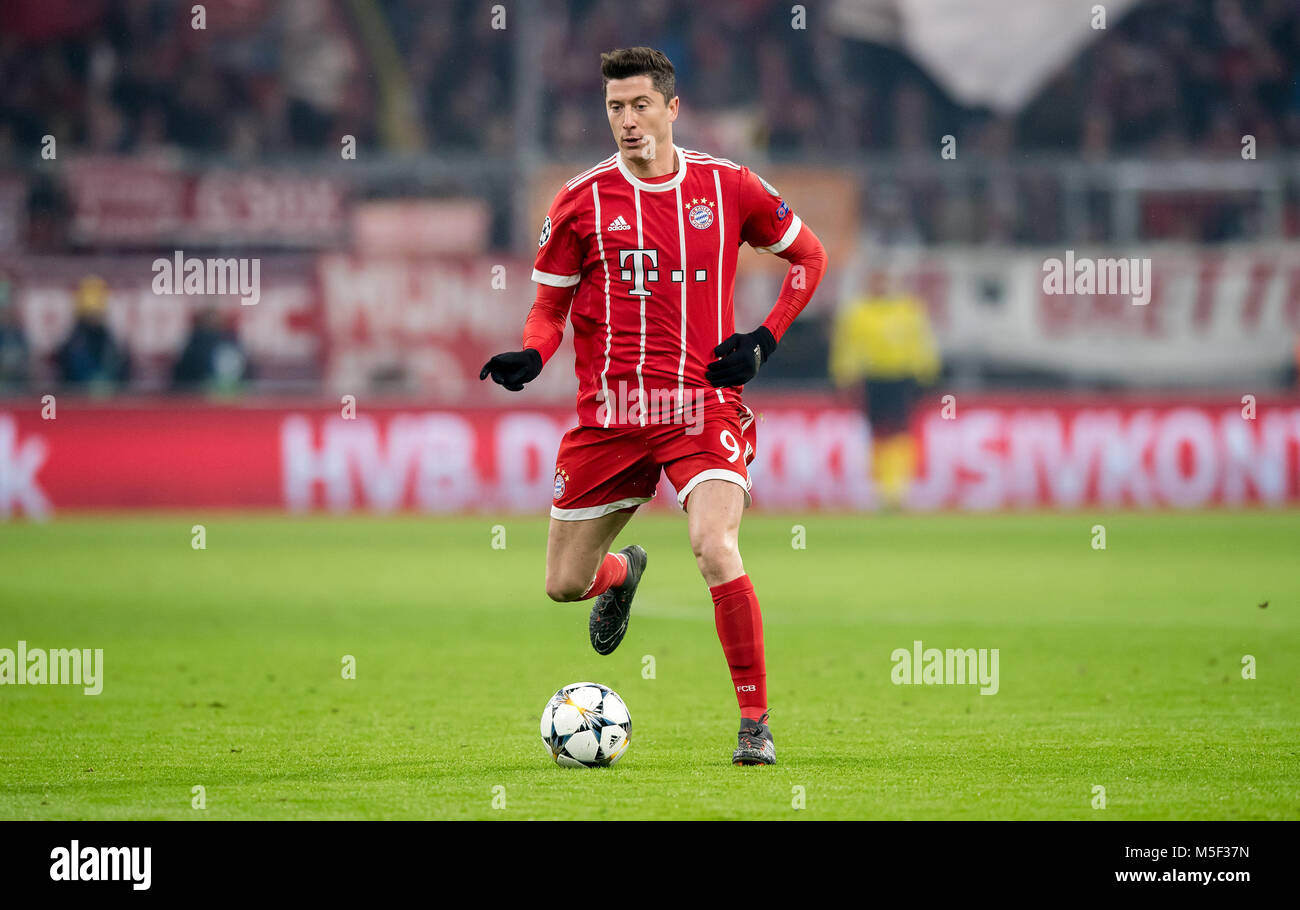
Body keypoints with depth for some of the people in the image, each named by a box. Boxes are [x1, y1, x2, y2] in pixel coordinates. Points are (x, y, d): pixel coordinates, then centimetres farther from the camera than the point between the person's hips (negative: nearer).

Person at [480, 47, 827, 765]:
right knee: (564, 584, 8)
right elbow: (550, 305, 10)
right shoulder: (582, 200, 1)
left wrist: (764, 340, 1)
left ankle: (756, 722, -11)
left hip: (703, 408, -2)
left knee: (715, 550, -25)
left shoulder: (726, 187, 1)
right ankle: (622, 572, 47)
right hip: (608, 414, 2)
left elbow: (809, 255, 14)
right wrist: (529, 357, -12)